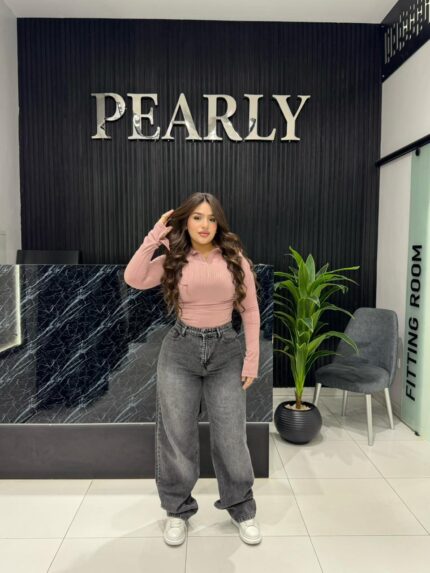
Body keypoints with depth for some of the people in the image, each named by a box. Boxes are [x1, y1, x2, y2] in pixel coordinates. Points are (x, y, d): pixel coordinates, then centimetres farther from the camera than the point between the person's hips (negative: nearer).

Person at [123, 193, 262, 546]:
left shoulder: (235, 258, -2)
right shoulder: (173, 261, -1)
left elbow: (250, 311, 0)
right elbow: (134, 279, -18)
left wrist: (252, 358, -3)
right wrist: (155, 236, -13)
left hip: (226, 351, 0)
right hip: (180, 350, 1)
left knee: (231, 437, 5)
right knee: (177, 435, 9)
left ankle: (242, 510, 30)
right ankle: (178, 510, 32)